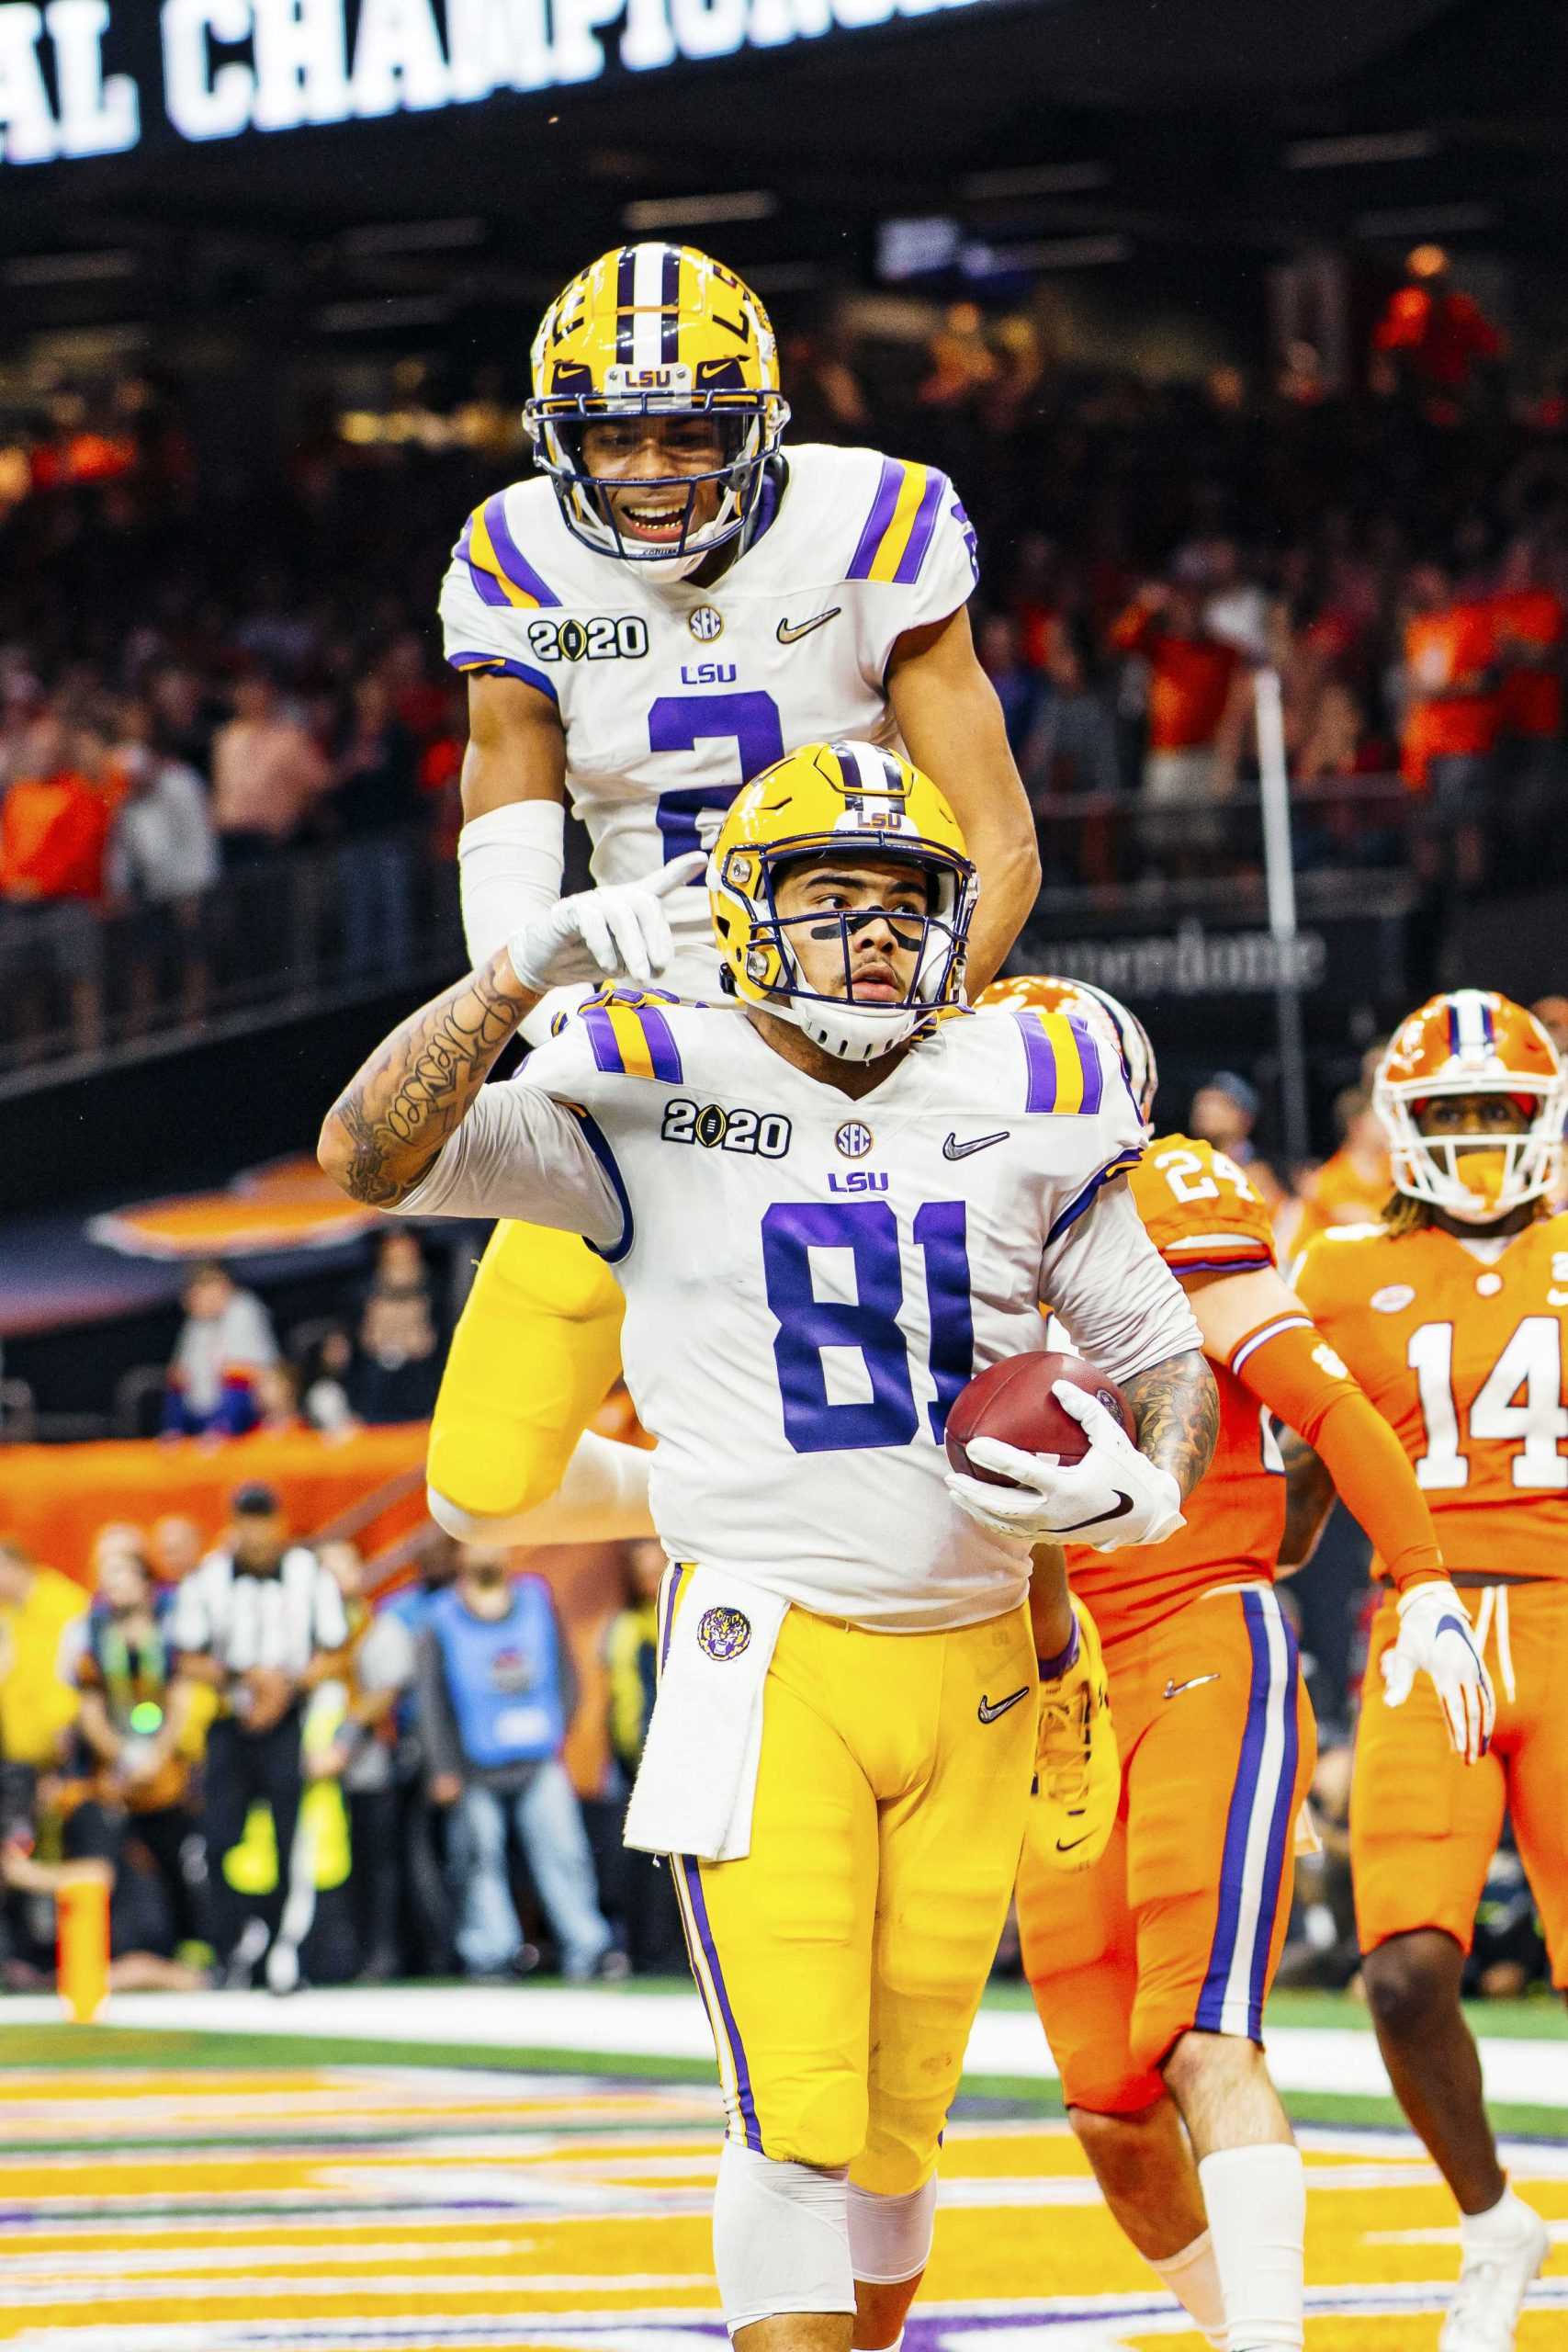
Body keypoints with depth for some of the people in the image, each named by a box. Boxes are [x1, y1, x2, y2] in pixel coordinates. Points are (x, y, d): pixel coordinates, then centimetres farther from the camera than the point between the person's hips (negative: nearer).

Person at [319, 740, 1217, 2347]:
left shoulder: (1027, 1104, 7)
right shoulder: (654, 1103, -3)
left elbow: (1166, 1360, 16)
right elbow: (368, 1156, -11)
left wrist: (1148, 1488, -6)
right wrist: (526, 967, -20)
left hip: (973, 1664, 4)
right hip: (769, 1657, -4)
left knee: (898, 2126, 10)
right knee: (795, 2120, -13)